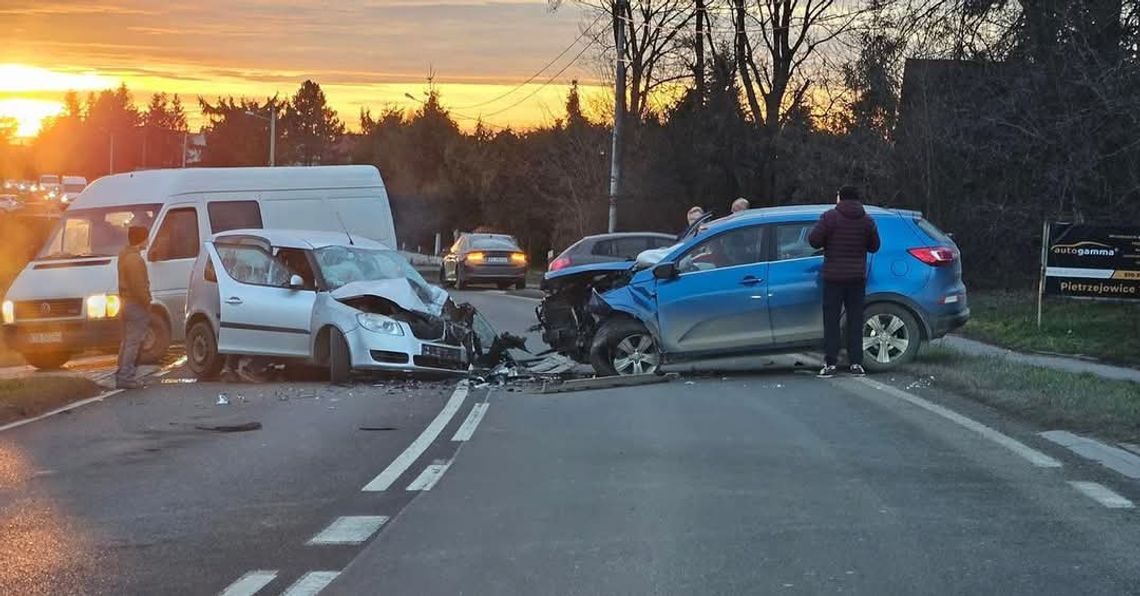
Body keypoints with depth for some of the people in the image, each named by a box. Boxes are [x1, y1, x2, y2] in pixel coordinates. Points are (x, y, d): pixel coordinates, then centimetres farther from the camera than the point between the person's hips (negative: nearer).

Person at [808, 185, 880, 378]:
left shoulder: (830, 217, -8)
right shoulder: (867, 220, 3)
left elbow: (813, 240, -11)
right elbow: (874, 246, 9)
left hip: (833, 276, -3)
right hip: (857, 277, 3)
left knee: (831, 320, 2)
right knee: (855, 320, 7)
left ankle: (830, 363, -2)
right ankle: (856, 363, 4)